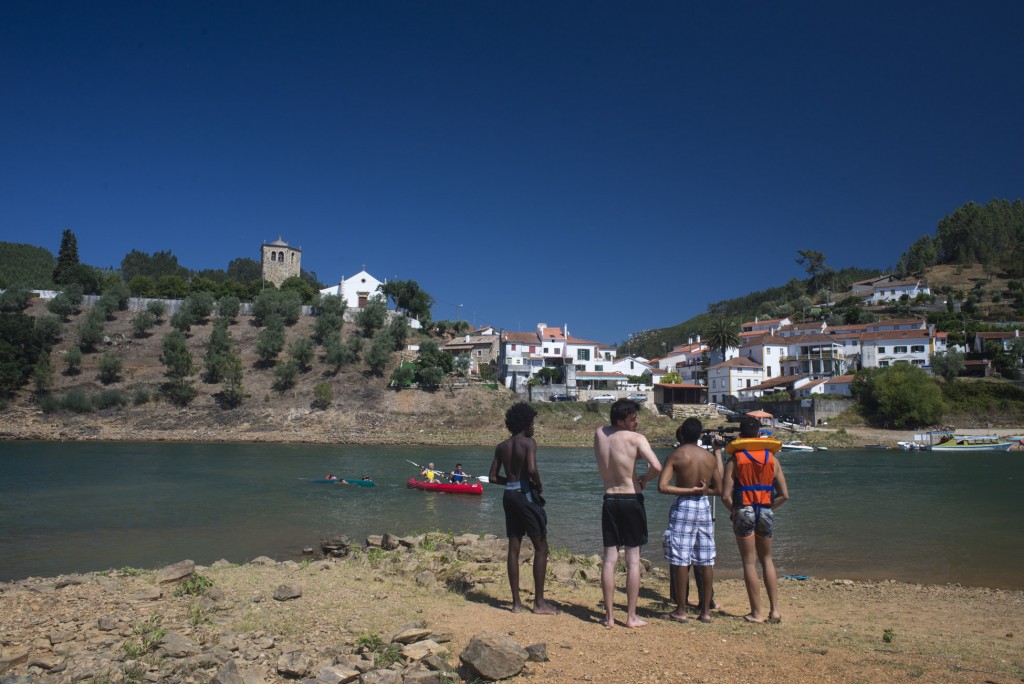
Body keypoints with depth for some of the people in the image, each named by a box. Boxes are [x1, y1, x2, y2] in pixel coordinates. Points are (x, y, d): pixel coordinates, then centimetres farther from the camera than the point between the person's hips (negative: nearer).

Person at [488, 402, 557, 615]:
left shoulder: (501, 447, 10)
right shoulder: (528, 442, -9)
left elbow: (493, 477, 9)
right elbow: (532, 469, -23)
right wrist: (539, 485, -6)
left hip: (509, 495, 7)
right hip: (526, 494, -7)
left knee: (514, 548, 10)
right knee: (541, 547, 2)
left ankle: (516, 602, 14)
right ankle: (539, 602, 2)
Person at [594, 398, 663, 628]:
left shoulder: (599, 434, 2)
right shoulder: (636, 438, -13)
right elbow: (657, 467, -23)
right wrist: (644, 480, -4)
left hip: (609, 500, 4)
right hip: (632, 500, -4)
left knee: (609, 559, 8)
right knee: (633, 560, 5)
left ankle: (609, 616, 11)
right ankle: (631, 616, 10)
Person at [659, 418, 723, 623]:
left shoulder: (675, 456, -8)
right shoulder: (711, 457, 3)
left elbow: (662, 486, -17)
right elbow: (718, 489, 8)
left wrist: (689, 490, -11)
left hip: (683, 507, -4)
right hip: (704, 507, 4)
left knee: (680, 561, 2)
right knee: (706, 561, 9)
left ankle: (681, 611, 6)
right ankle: (706, 611, 15)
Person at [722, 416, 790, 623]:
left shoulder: (735, 460, -5)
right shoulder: (772, 459, 3)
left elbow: (726, 496, -11)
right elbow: (784, 495, 1)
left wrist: (734, 511, 7)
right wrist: (768, 508, 14)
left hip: (744, 511, -3)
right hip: (766, 511, 3)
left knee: (749, 562, 5)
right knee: (767, 560, 18)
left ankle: (757, 612, 8)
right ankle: (774, 609, 14)